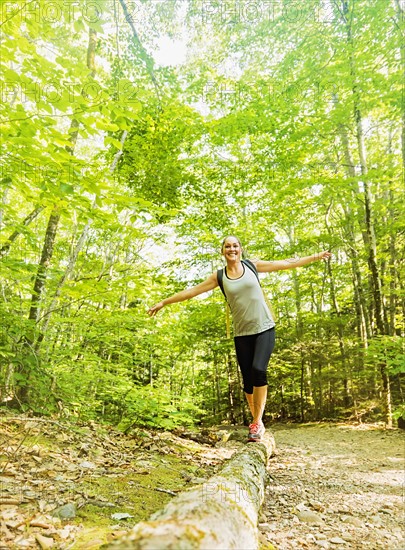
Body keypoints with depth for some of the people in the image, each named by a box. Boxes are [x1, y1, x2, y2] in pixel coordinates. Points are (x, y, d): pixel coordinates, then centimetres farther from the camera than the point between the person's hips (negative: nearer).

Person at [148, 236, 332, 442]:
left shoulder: (252, 265, 2)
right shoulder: (219, 277, 3)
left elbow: (288, 263, 9)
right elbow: (192, 290, 5)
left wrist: (316, 256, 12)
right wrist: (164, 302, 6)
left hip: (264, 328, -1)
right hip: (242, 333, 2)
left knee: (258, 370, -20)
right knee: (248, 378, 3)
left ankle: (257, 422, -8)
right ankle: (256, 421, 22)